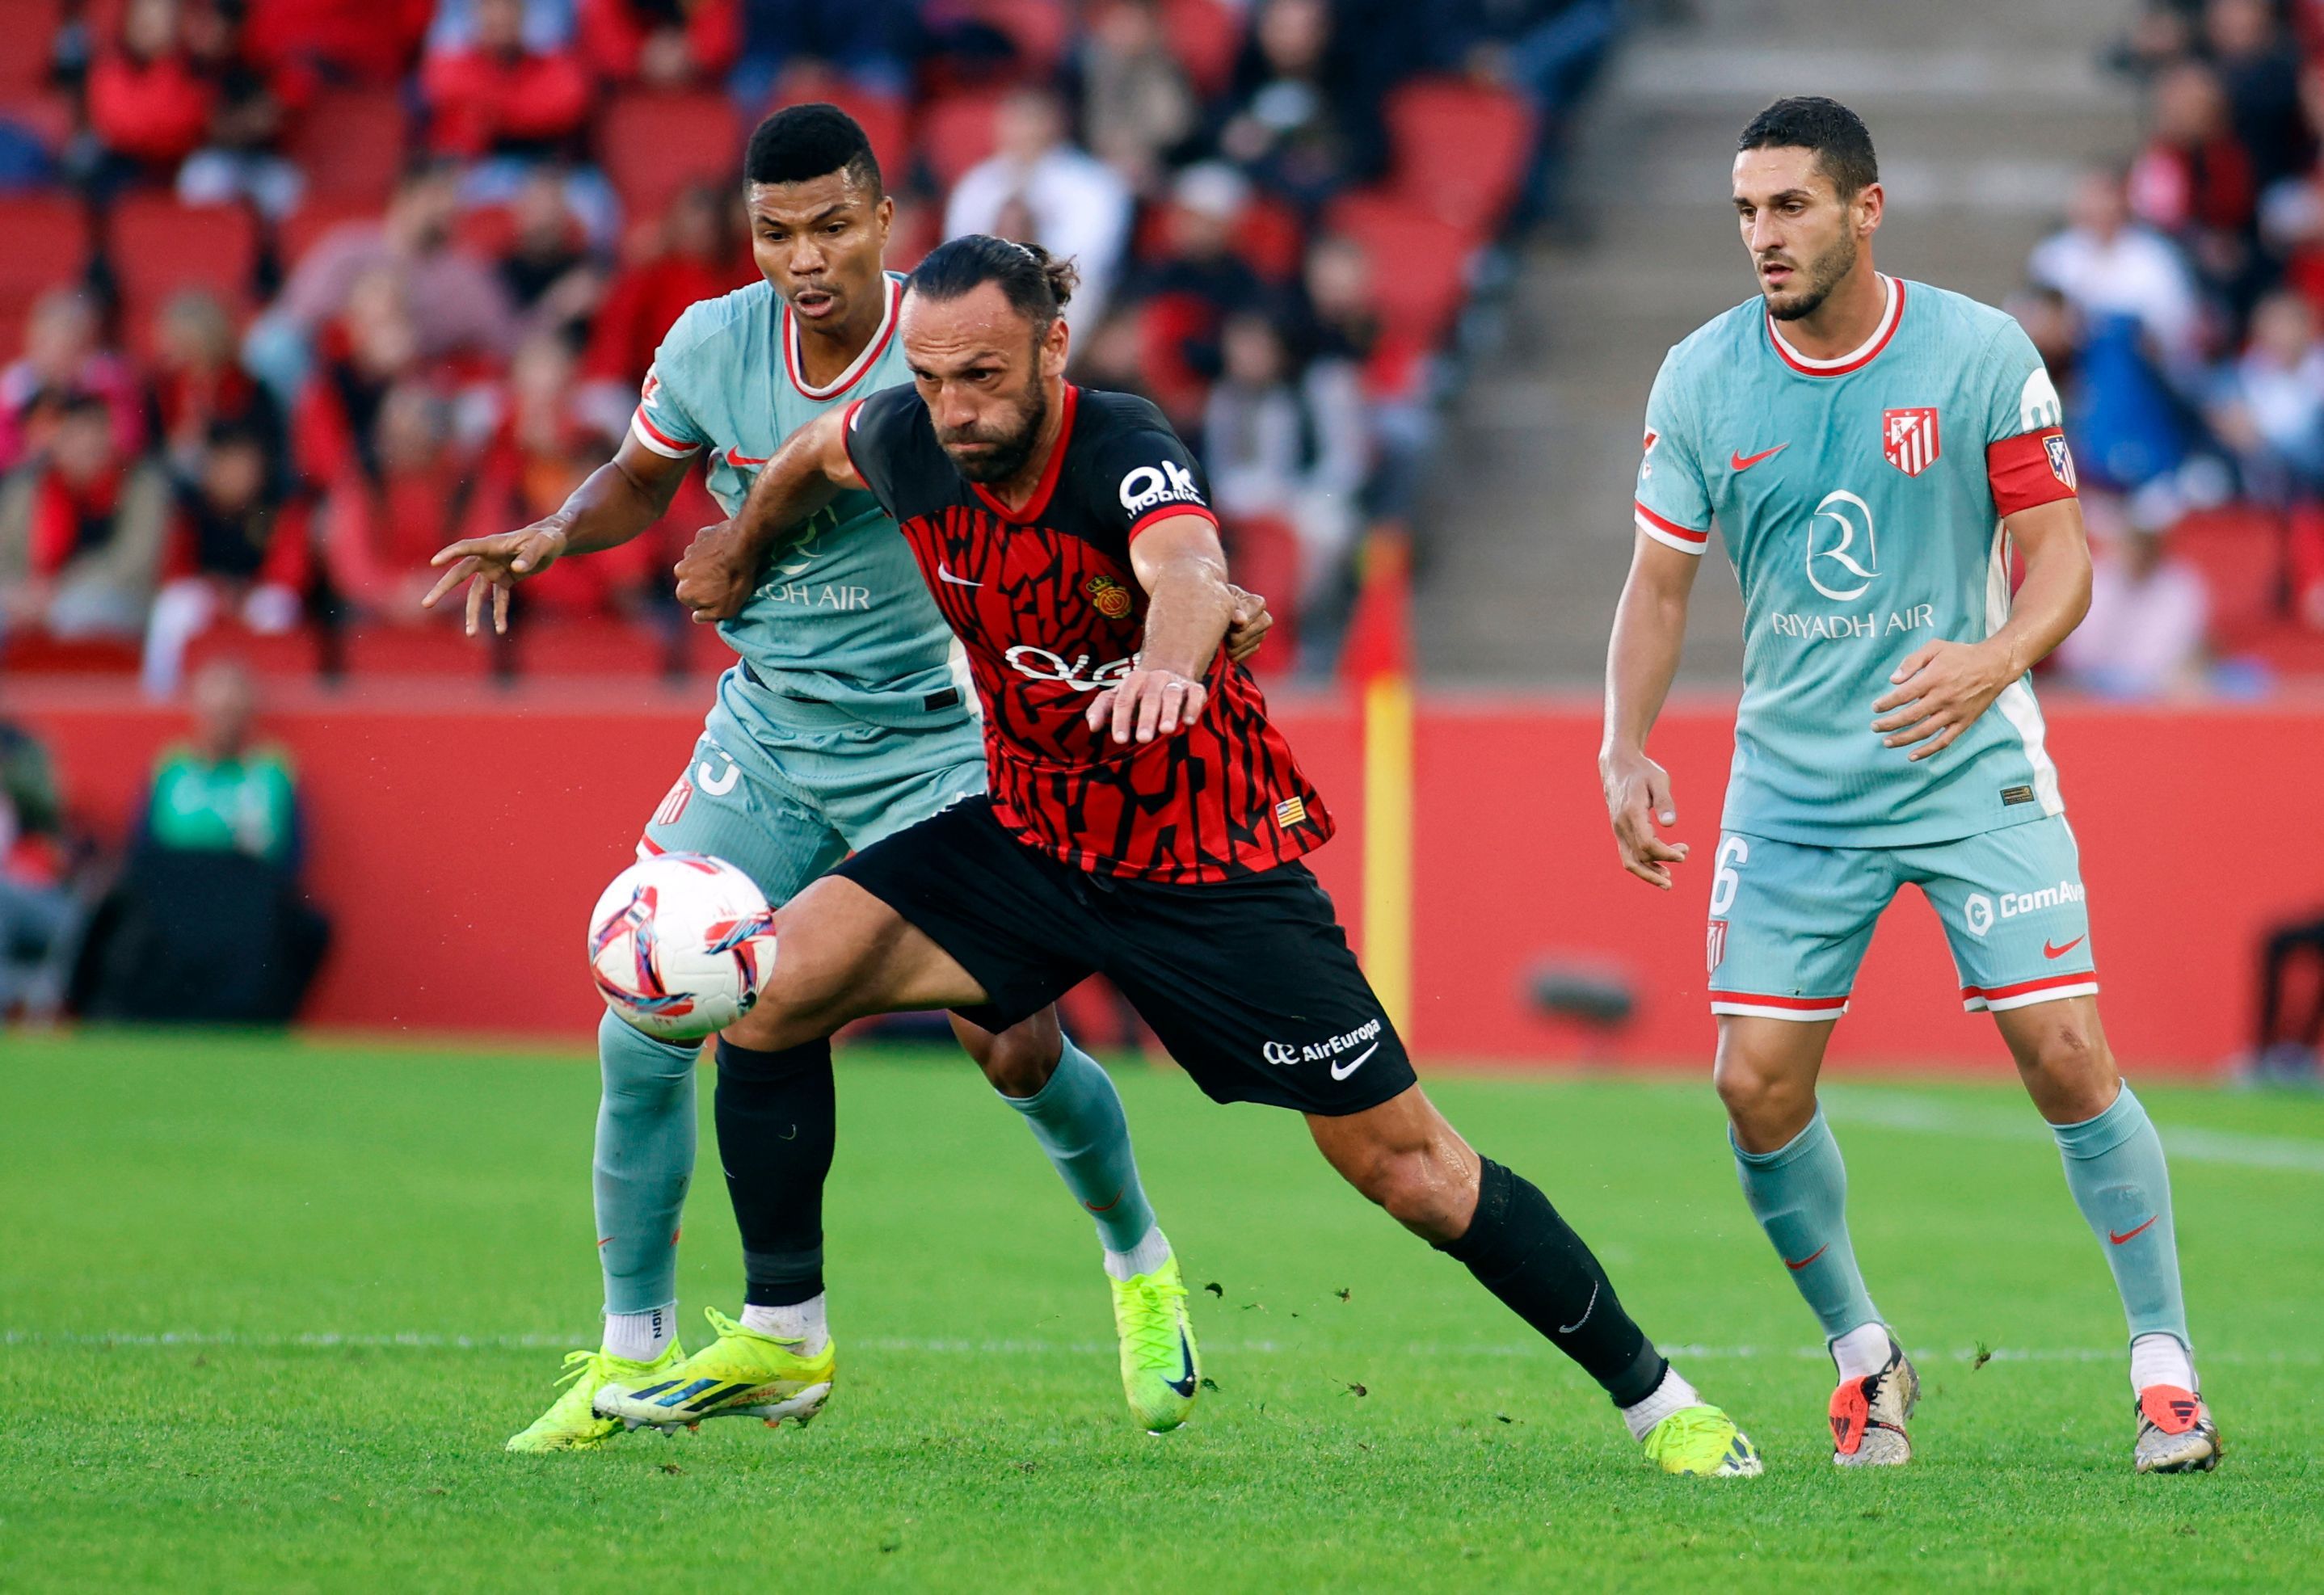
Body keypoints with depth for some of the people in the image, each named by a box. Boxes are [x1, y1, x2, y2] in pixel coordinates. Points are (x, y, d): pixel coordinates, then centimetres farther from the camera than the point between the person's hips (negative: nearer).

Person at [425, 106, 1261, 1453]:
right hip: (767, 739, 3)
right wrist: (557, 533, -6)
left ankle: (1140, 1260, 23)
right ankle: (633, 1355, 5)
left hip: (938, 740, -3)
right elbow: (643, 479, 14)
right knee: (645, 1029, -9)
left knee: (1018, 1052, -9)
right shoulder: (712, 346, -6)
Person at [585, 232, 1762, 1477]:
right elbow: (816, 454, 15)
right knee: (768, 984, -12)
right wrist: (740, 552, 31)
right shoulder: (909, 444, -11)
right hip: (1027, 834, 5)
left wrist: (1169, 662, -72)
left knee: (1400, 1161, -4)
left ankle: (1652, 1396, 11)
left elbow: (1189, 568, -50)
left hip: (1210, 865, -5)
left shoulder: (1124, 454, -27)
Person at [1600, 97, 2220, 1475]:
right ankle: (1863, 1355, 18)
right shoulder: (1701, 379, -2)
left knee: (2069, 1059, -11)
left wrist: (1994, 659, -26)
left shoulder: (1982, 355, -8)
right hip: (1791, 782, 2)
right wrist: (1626, 750, -8)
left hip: (1972, 767, -2)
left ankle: (2166, 1364, 4)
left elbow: (2060, 556, -6)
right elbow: (1661, 585, 5)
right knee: (1758, 1087, -4)